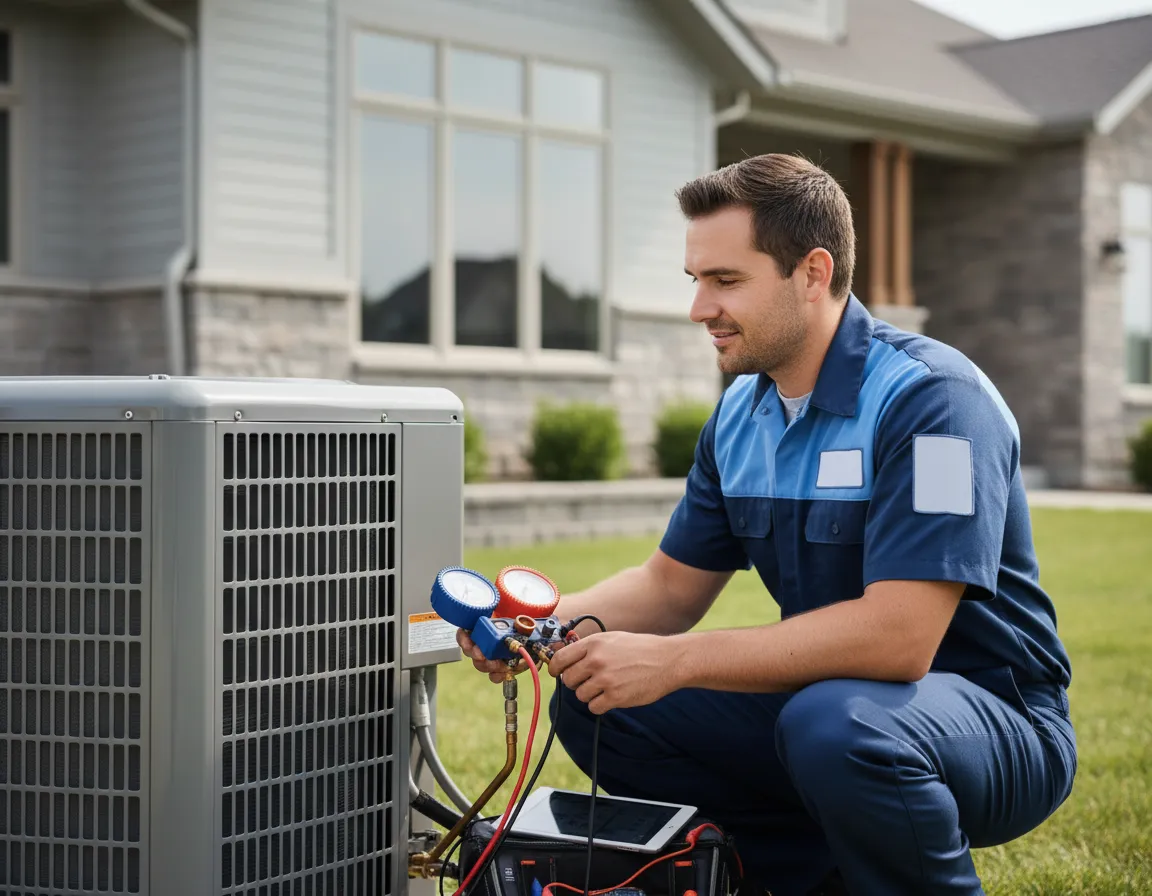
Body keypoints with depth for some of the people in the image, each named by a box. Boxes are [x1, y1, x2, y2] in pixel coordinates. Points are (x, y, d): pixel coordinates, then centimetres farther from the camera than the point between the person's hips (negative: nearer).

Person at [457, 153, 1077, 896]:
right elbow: (672, 585, 12)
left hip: (988, 713, -8)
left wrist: (673, 660, -30)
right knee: (597, 706, -3)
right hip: (827, 692, 8)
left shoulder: (929, 398, -21)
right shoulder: (741, 413, 5)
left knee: (834, 725, -39)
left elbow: (897, 636, -31)